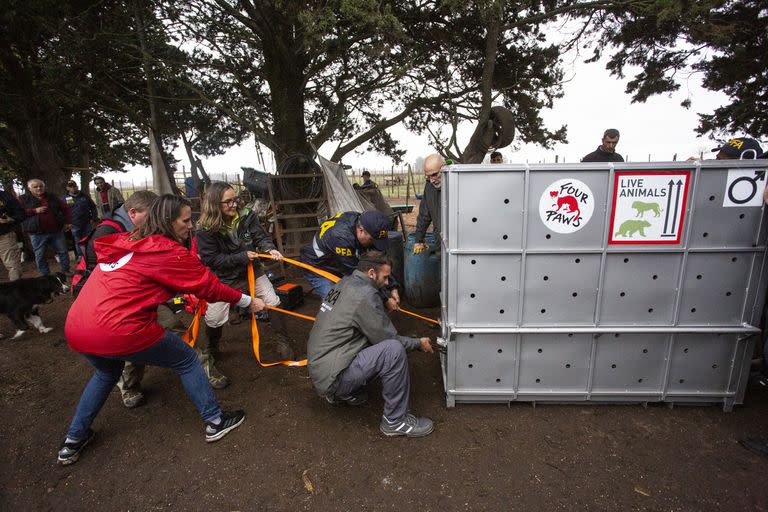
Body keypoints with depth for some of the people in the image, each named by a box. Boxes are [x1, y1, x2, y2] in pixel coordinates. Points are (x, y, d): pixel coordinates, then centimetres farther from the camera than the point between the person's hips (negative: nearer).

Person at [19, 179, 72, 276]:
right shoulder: (23, 199, 1)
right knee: (40, 256, 4)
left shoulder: (52, 197, 7)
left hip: (56, 231, 2)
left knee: (63, 251, 9)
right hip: (37, 234, -2)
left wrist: (67, 222, 7)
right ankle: (46, 275, 16)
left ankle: (66, 270, 22)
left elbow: (65, 208, 15)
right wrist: (34, 211, -17)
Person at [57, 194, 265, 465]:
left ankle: (72, 442, 42)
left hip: (75, 330, 8)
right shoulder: (167, 252, -9)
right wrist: (249, 301, 7)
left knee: (106, 372, 37)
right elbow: (209, 285, -5)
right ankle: (215, 421, 21)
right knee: (186, 359, 12)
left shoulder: (126, 242, 14)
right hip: (120, 332, -8)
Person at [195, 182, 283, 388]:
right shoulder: (205, 231, -17)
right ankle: (208, 355, 14)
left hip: (251, 271, 3)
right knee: (214, 318, -17)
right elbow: (211, 259, -17)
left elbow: (261, 237, -5)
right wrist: (242, 257, -23)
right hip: (223, 278, -3)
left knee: (274, 303, -5)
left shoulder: (246, 217, -9)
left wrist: (270, 249, -27)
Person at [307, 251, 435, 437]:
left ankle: (344, 393, 20)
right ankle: (395, 421, -6)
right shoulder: (365, 294, -19)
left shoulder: (345, 283, 9)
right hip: (330, 377, -10)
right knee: (393, 350, -22)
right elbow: (388, 338, -12)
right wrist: (419, 343, 2)